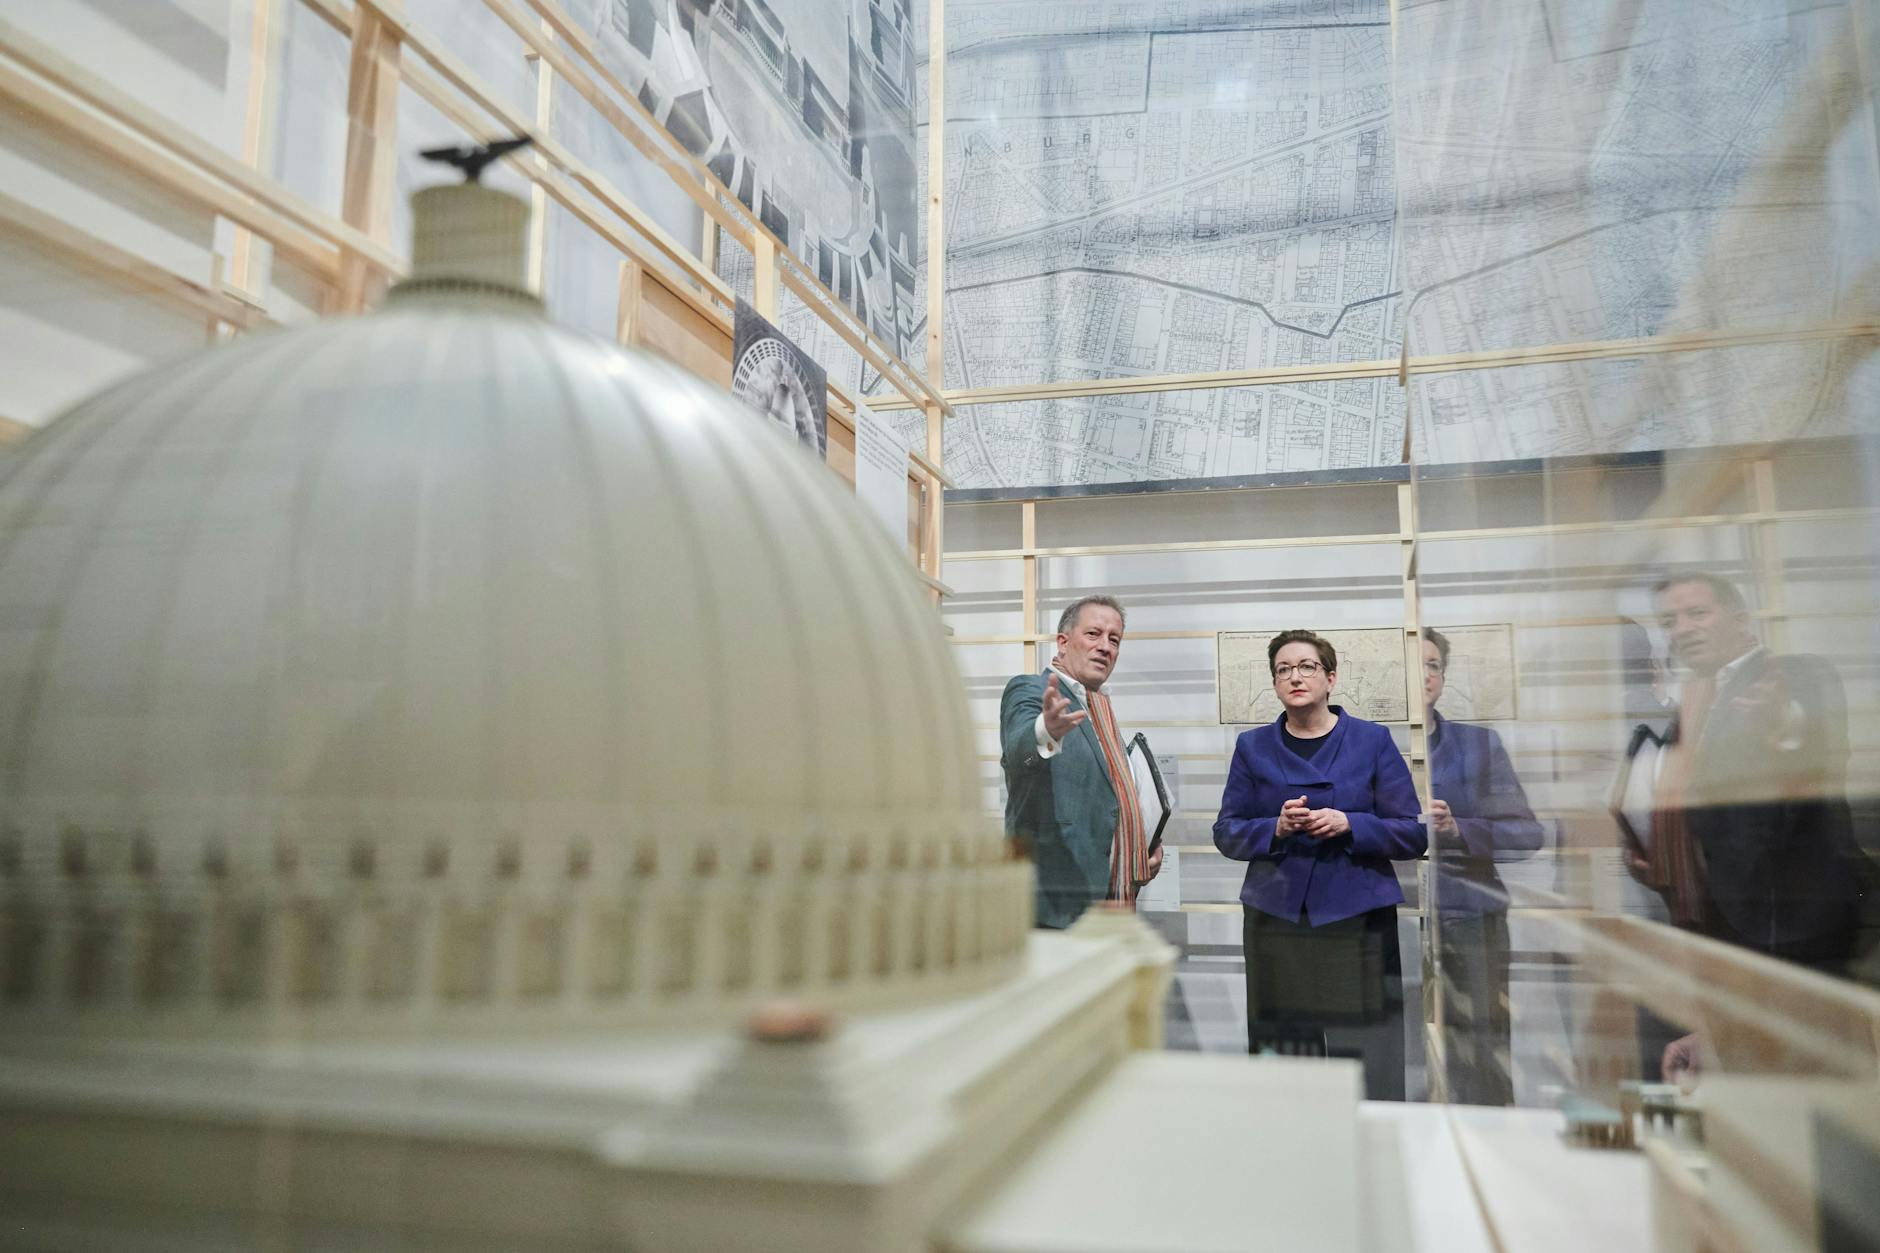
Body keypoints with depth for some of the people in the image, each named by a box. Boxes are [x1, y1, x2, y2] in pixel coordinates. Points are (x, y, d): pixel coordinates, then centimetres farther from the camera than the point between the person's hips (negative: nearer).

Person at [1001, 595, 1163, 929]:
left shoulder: (1097, 708, 20)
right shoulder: (1029, 690, -6)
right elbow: (1020, 747, -29)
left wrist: (1144, 843, 9)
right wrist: (1047, 730, -51)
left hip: (1110, 899, 8)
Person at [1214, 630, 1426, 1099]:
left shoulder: (1373, 741, 6)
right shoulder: (1252, 747, 10)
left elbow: (1413, 834, 3)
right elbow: (1226, 832, 10)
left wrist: (1349, 825, -13)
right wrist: (1276, 828, -9)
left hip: (1357, 918, -1)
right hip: (1275, 919, 1)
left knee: (1365, 1054, -4)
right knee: (1280, 1043, 0)